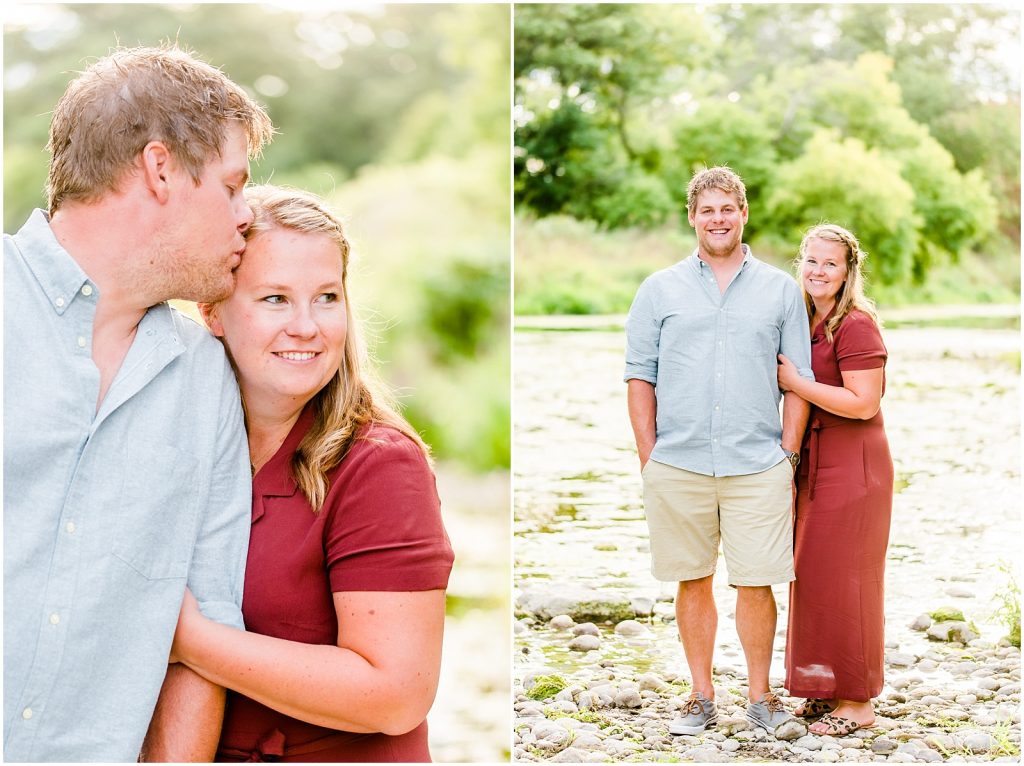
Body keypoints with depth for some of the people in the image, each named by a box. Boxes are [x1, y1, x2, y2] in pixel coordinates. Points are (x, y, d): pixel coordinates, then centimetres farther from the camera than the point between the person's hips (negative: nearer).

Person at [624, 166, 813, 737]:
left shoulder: (780, 289, 9)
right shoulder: (660, 289, 8)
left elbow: (798, 381, 8)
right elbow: (640, 374, 7)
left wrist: (789, 456, 1)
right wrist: (649, 455, 0)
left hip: (758, 466, 0)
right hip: (677, 466, 1)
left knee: (756, 584, 1)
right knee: (693, 582, 8)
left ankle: (761, 694, 17)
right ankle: (703, 696, 20)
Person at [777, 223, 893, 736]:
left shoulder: (856, 324, -15)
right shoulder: (805, 323, 12)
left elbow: (863, 402, -23)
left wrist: (795, 382, -18)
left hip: (852, 465, -9)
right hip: (814, 464, 9)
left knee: (842, 579, -2)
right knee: (812, 577, 12)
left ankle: (858, 702, 9)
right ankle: (827, 689, 23)